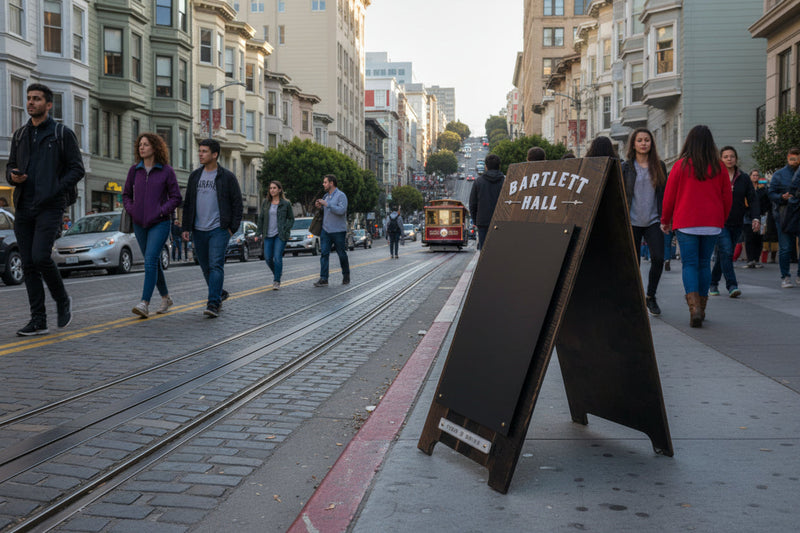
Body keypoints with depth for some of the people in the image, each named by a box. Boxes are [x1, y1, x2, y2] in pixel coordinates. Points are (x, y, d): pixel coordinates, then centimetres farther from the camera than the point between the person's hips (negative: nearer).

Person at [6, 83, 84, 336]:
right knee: (28, 264, 2)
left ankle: (62, 300, 8)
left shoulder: (63, 134, 2)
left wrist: (55, 192, -14)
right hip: (23, 208, 5)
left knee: (40, 257, -18)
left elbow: (77, 169, -2)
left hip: (49, 208, -5)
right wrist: (13, 176, -3)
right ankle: (38, 321, 6)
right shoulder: (19, 135, 16)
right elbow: (11, 166, 22)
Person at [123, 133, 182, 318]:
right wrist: (131, 210, 1)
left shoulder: (166, 171, -4)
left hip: (160, 223, -5)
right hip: (139, 224, 5)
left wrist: (161, 212, -12)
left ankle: (145, 304, -20)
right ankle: (165, 298, 29)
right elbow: (126, 194, 17)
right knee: (153, 263, 12)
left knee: (150, 261, -17)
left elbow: (176, 198, -1)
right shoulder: (134, 170, 7)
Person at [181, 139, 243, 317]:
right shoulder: (195, 176, 11)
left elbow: (237, 203, -1)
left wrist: (233, 227, -7)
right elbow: (188, 203, 15)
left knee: (216, 265, -14)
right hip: (198, 230, 5)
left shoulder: (227, 177, -2)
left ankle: (213, 304, -18)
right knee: (206, 267, 11)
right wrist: (186, 227, 8)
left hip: (219, 229, -5)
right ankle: (219, 293, 30)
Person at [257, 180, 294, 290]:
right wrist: (261, 232, 9)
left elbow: (291, 219, 5)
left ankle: (277, 281, 0)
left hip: (280, 235, -4)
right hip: (268, 235, 4)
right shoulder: (265, 202, 8)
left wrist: (286, 230, -5)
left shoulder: (286, 203, -1)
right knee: (268, 258, 3)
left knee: (277, 257, -11)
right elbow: (261, 218, 14)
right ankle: (276, 273, 32)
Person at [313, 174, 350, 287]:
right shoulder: (326, 196, 14)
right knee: (324, 253, -5)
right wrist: (319, 207, 4)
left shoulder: (341, 195, -9)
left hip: (338, 231, -6)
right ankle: (323, 279, -8)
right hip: (326, 230, 6)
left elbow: (341, 210, -23)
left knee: (342, 254, 7)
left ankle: (346, 275, 26)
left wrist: (327, 204, -22)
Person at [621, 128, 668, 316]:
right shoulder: (625, 167, 3)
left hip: (653, 221, 1)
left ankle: (650, 297, 6)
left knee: (658, 258, -13)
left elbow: (664, 193, 12)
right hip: (632, 222, -1)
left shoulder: (659, 166, 9)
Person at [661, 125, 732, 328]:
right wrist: (722, 220, 24)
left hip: (686, 223, -3)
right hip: (712, 224, 3)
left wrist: (665, 220, 13)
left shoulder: (681, 165, -5)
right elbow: (727, 197, 9)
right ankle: (701, 309, 18)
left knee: (689, 264, -1)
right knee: (704, 264, 12)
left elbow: (669, 195, 0)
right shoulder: (719, 168, 3)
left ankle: (694, 308, -18)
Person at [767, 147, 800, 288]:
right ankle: (785, 277, 6)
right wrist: (782, 197, -16)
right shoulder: (779, 175, 6)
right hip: (784, 217, -2)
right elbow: (771, 193, 2)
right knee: (785, 248, -3)